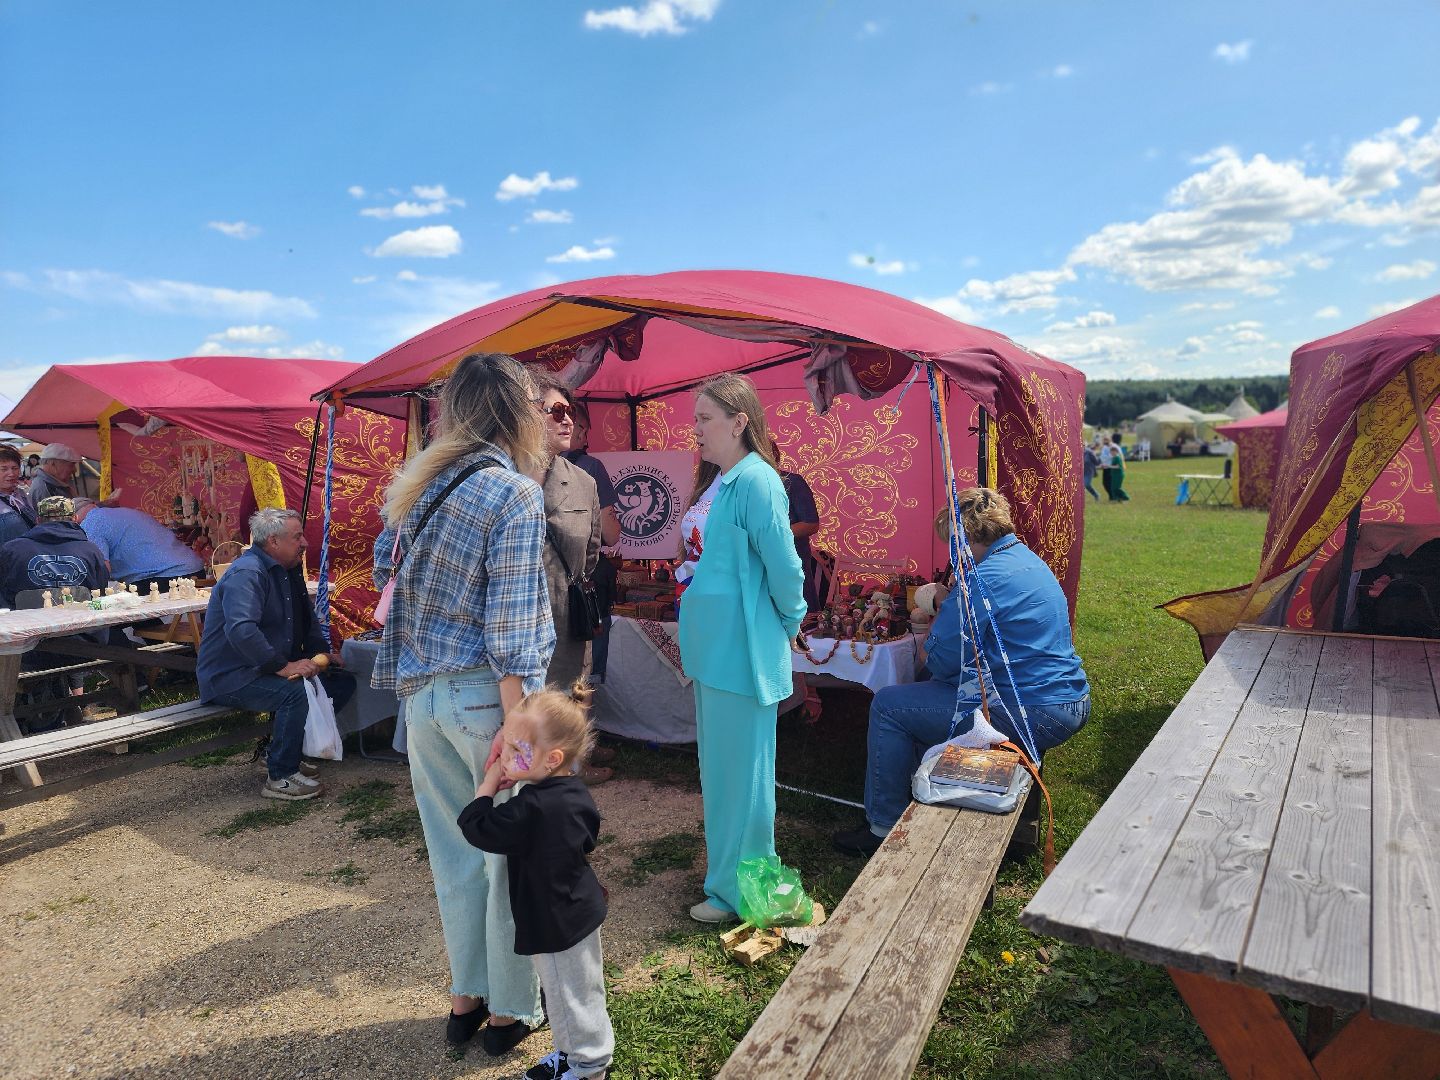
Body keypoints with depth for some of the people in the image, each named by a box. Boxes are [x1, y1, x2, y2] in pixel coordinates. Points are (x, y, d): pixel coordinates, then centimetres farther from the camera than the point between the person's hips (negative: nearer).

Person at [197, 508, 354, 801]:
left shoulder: (288, 570, 12)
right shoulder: (247, 573, -20)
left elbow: (308, 620, 23)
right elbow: (241, 630, -35)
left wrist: (321, 651, 7)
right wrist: (283, 667, -34)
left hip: (264, 669, 10)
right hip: (230, 676, -10)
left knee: (342, 682, 1)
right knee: (296, 691, -34)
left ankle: (283, 752, 10)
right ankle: (280, 778, -19)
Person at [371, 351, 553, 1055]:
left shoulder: (414, 483, 6)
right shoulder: (515, 493, -14)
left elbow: (384, 570, 18)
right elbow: (511, 627, -17)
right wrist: (517, 731, -15)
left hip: (419, 691, 7)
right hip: (485, 693, -6)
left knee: (455, 853, 19)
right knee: (512, 854, 11)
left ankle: (464, 998, 35)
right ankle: (510, 1010, 27)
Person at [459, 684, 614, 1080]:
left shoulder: (530, 809, -35)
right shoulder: (577, 793, -7)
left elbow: (477, 828, -24)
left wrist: (490, 782, -17)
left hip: (556, 924, -9)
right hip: (579, 911, 9)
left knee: (570, 995, 13)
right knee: (581, 989, 25)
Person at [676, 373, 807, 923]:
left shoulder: (755, 481, -19)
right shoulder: (714, 481, 10)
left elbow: (785, 565, -18)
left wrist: (788, 622, -4)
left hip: (742, 649, -9)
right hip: (710, 645, 9)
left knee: (737, 769, 5)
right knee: (717, 764, 21)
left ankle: (737, 889, 22)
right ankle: (725, 867, 39)